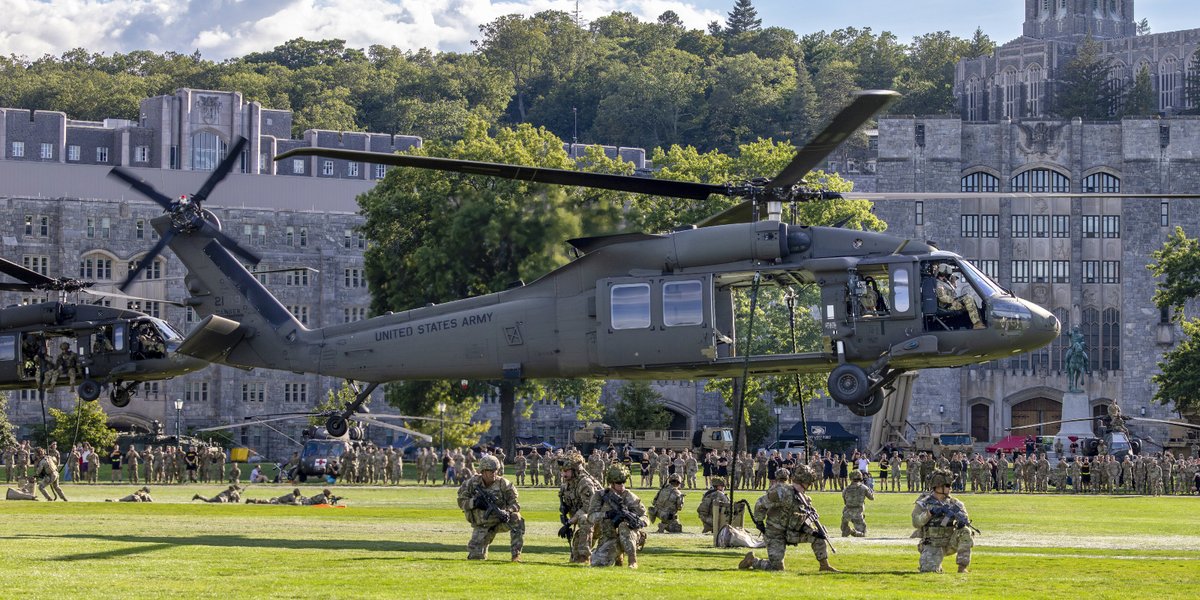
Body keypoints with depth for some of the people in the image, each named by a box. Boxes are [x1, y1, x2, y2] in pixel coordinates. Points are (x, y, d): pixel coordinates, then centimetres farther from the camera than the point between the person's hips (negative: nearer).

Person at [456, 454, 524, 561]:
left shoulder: (502, 483, -10)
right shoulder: (472, 483, -7)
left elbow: (514, 503, -9)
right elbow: (461, 502, -3)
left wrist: (508, 512, -31)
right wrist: (474, 502, -23)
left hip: (500, 520, 0)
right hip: (482, 525, 0)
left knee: (516, 519, -32)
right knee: (475, 556, -11)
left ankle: (516, 555, -24)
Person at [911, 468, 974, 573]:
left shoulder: (952, 502, 4)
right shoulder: (924, 502, -5)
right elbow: (916, 522, -14)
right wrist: (930, 513, -29)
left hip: (949, 543, 3)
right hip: (932, 546, -3)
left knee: (965, 532, -24)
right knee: (929, 570, -25)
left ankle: (962, 567, -15)